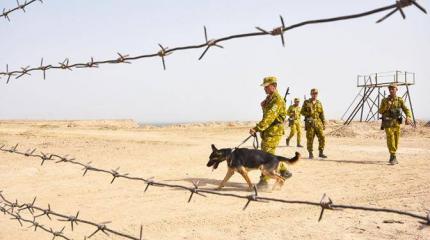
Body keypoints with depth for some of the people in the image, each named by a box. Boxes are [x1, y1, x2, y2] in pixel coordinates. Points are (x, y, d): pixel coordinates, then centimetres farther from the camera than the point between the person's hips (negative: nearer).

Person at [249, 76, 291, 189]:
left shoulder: (277, 99, -17)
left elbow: (269, 117, -27)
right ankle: (284, 171, 28)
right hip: (267, 131, 10)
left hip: (274, 131, -10)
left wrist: (257, 128, -33)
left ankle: (264, 181, -5)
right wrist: (258, 129, 18)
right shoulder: (269, 98, 15)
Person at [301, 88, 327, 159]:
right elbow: (302, 112, 3)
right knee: (310, 139, -2)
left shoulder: (319, 103, 14)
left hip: (318, 123, 3)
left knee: (322, 138, -3)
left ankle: (321, 153, 7)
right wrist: (308, 114, -14)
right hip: (310, 123, -3)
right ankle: (310, 154, 7)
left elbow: (322, 114, 13)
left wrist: (324, 123, 8)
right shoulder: (306, 102, 6)